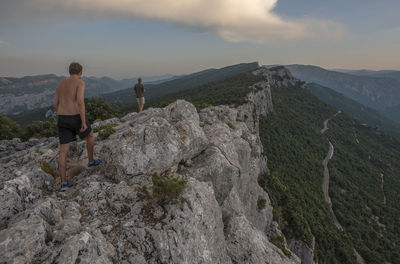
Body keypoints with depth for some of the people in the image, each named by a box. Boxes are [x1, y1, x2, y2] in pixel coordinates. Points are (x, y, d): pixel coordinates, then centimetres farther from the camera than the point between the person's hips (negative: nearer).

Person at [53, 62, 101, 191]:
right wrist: (83, 121, -19)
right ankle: (91, 160, 42)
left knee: (63, 151, 5)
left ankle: (64, 183, 5)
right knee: (90, 135, 27)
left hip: (62, 120, 6)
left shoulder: (60, 84, 16)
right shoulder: (80, 83, -5)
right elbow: (80, 101, -21)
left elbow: (55, 105, 17)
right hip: (76, 119, -6)